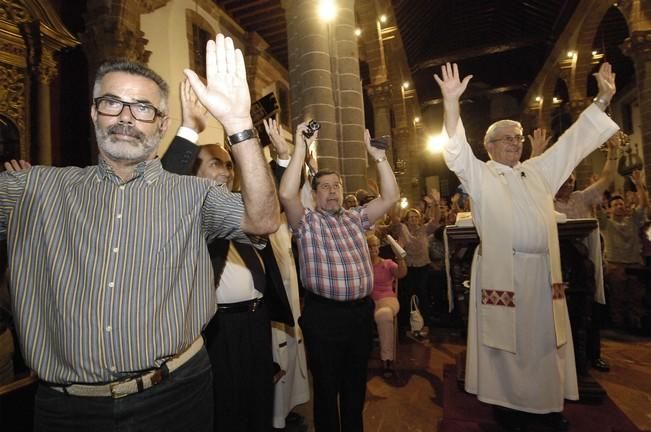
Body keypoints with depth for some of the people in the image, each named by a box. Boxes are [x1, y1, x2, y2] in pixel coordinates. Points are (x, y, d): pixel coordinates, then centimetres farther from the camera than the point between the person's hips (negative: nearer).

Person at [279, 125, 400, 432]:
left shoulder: (356, 218, 10)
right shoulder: (307, 222, -2)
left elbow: (391, 196, 3)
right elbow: (286, 194, -21)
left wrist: (378, 155, -6)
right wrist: (300, 148, -20)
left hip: (361, 311, 5)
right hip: (323, 314, -4)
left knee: (356, 384, 21)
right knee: (327, 386, 13)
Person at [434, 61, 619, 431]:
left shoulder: (539, 171, 17)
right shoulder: (480, 175, 1)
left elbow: (574, 142, 20)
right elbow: (457, 149, -13)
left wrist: (603, 100, 14)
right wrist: (452, 100, -24)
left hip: (543, 270, 5)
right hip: (503, 271, -5)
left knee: (545, 337, 15)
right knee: (506, 337, 5)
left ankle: (549, 402, 33)